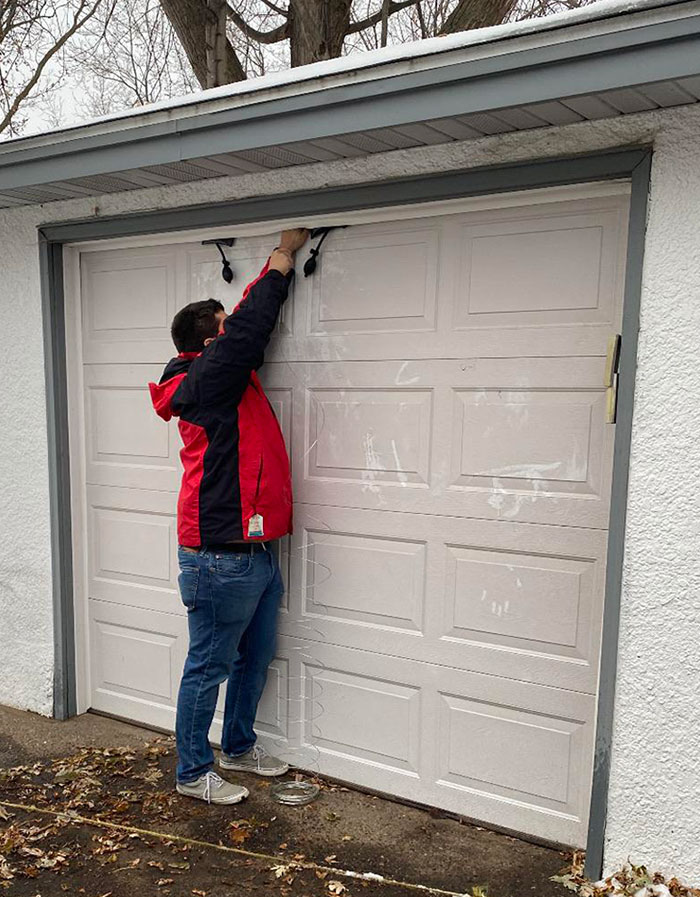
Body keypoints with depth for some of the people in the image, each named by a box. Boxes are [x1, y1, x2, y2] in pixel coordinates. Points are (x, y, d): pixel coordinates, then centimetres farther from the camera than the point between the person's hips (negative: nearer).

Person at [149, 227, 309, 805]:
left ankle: (239, 747, 40)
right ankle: (193, 772, 24)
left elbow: (253, 318, 21)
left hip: (255, 553, 10)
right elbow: (252, 324, -18)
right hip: (221, 558, -10)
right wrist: (285, 254, -5)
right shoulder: (206, 379, -14)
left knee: (255, 659, 21)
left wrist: (283, 257, 18)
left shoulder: (226, 376, 13)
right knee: (208, 668, 6)